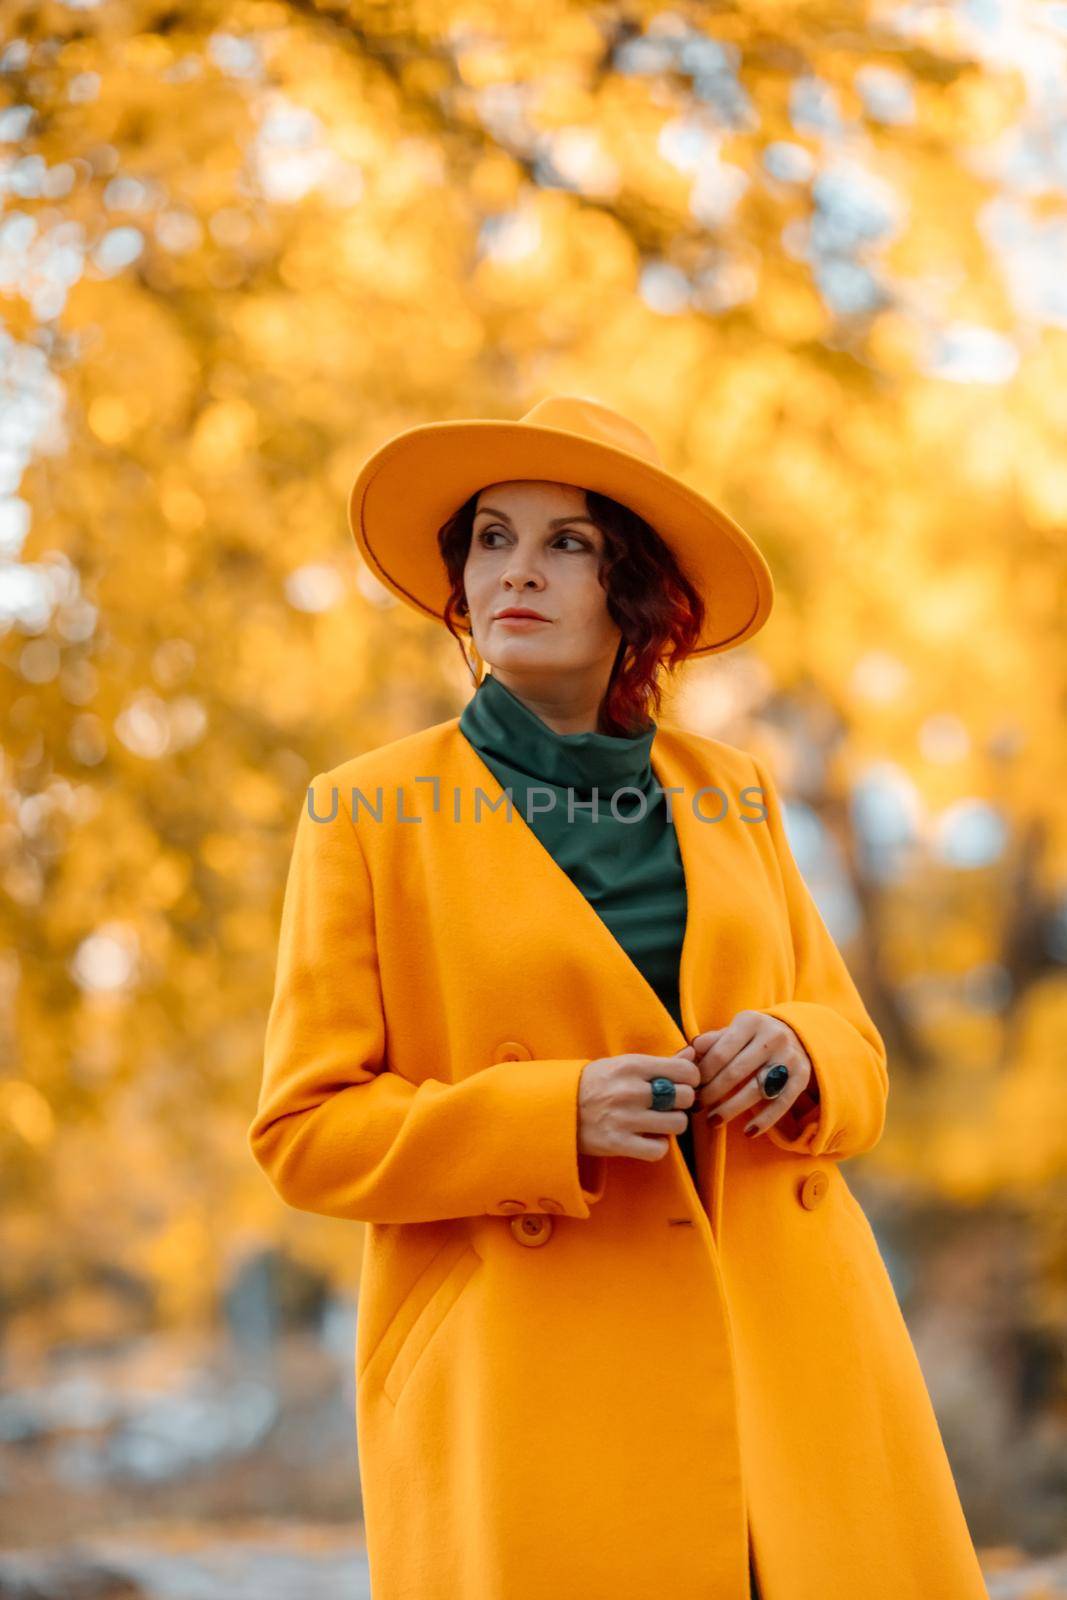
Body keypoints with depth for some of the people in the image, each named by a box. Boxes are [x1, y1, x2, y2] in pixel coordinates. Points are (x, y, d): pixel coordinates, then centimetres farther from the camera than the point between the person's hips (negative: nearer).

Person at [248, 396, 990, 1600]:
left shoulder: (731, 793, 12)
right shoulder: (370, 814, 2)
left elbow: (852, 1054, 17)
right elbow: (307, 1129, -1)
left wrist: (794, 1054, -7)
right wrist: (552, 1120, -16)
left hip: (789, 1355, 3)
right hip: (526, 1396, -3)